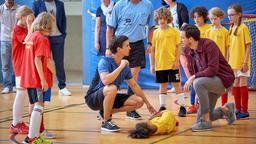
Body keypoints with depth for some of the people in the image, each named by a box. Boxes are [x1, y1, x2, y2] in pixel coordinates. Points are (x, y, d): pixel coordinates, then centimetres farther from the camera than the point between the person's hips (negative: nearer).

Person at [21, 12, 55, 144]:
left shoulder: (31, 36, 11)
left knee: (35, 106, 16)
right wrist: (43, 79, -18)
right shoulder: (42, 39, -13)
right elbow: (37, 60, -19)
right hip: (38, 78, -9)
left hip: (28, 78, 9)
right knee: (39, 106, -7)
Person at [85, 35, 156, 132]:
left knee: (138, 102, -6)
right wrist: (121, 67, -29)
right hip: (93, 98, -7)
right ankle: (106, 122, -22)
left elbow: (134, 85, 14)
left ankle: (107, 111, 4)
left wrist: (147, 103, 15)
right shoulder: (105, 61, -19)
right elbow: (105, 81, -38)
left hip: (109, 98, 7)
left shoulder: (125, 66, 2)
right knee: (112, 88, -38)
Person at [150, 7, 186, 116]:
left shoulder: (174, 32, -1)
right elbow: (152, 49, 7)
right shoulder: (155, 33, 5)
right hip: (160, 64, 3)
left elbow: (178, 47, -1)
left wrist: (177, 61, -9)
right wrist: (152, 64, 4)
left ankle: (182, 107, 4)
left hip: (172, 63, -2)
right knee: (163, 85, 10)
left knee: (177, 84, 0)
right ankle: (162, 106, 18)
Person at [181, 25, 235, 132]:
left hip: (223, 79, -8)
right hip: (208, 82, 8)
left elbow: (213, 70, -30)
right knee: (200, 118, 4)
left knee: (198, 83, -37)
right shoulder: (187, 50, 0)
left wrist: (193, 78, -31)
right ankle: (226, 110, 30)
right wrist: (200, 93, -4)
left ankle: (206, 122, -26)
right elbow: (192, 71, 8)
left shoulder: (209, 45, -22)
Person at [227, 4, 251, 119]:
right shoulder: (231, 28, 11)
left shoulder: (243, 27, -9)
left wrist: (245, 62, -15)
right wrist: (228, 61, 12)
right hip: (233, 62, 7)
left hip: (241, 62, -7)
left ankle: (244, 111, 2)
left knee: (242, 85, -3)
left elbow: (248, 46, -10)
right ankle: (238, 109, 20)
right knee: (235, 86, 11)